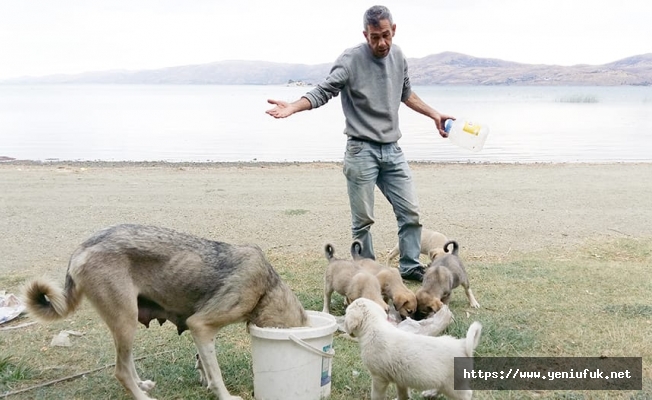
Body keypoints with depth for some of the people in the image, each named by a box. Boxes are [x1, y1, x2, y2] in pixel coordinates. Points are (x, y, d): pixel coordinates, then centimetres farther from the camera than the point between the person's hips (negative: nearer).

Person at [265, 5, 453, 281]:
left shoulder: (398, 57, 8)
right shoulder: (350, 59, -11)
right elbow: (323, 92, -18)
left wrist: (434, 115, 26)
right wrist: (293, 107, -34)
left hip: (393, 150, 6)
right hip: (362, 151, -5)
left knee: (410, 212, 6)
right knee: (363, 220, 0)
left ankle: (410, 267, 21)